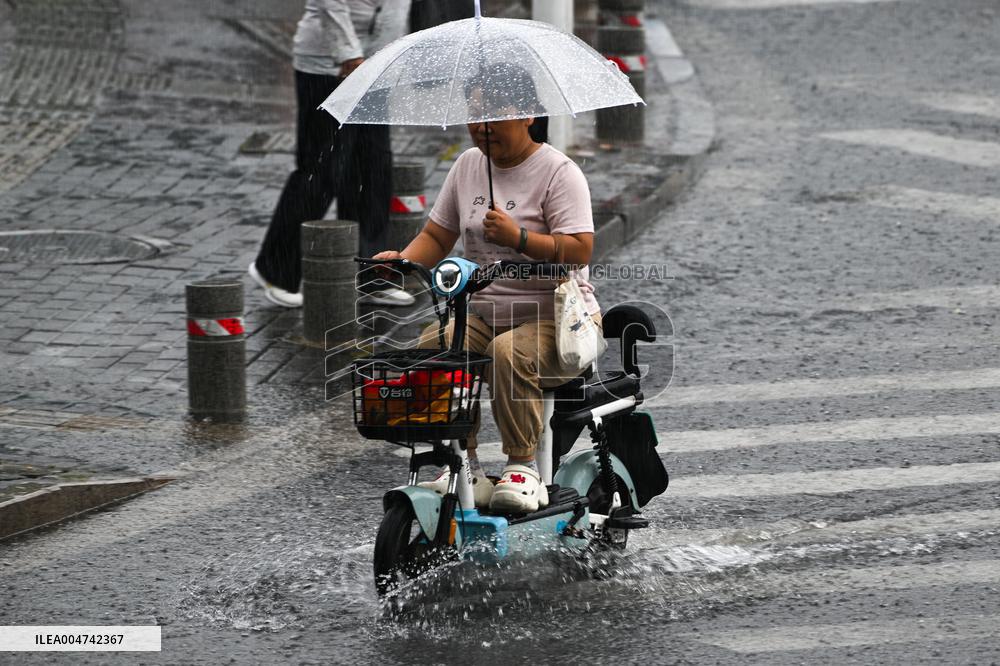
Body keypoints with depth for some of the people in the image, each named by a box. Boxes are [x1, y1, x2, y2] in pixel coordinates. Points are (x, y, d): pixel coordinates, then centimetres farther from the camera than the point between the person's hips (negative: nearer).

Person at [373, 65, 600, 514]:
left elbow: (580, 250, -16)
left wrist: (519, 237, -28)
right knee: (429, 349, -24)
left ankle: (522, 466, -24)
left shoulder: (558, 172, -6)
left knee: (509, 353, -37)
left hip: (555, 315, -6)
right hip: (481, 312, 6)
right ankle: (464, 466, -18)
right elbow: (437, 237, 17)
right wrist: (404, 261, -3)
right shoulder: (467, 166, 13)